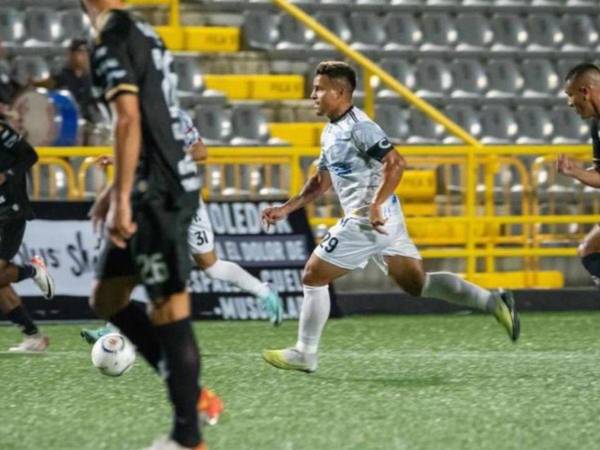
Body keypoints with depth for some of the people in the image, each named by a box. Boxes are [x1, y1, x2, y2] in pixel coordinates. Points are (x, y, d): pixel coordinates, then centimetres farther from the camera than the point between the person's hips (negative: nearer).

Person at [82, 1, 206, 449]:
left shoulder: (112, 41, -12)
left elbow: (129, 119, -22)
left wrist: (121, 200, -21)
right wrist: (120, 192, 29)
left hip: (157, 194, -9)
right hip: (162, 187, 9)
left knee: (169, 309, -4)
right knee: (107, 299, 15)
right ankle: (191, 394, 17)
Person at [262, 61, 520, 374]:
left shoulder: (357, 126, -14)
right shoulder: (331, 132, 16)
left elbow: (395, 163, -23)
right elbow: (321, 181, 26)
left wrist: (376, 205, -28)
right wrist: (286, 208, 18)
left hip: (368, 221, -10)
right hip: (364, 220, 10)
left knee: (313, 276, -1)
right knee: (417, 284, 9)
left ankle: (304, 354, 8)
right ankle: (492, 301, 3)